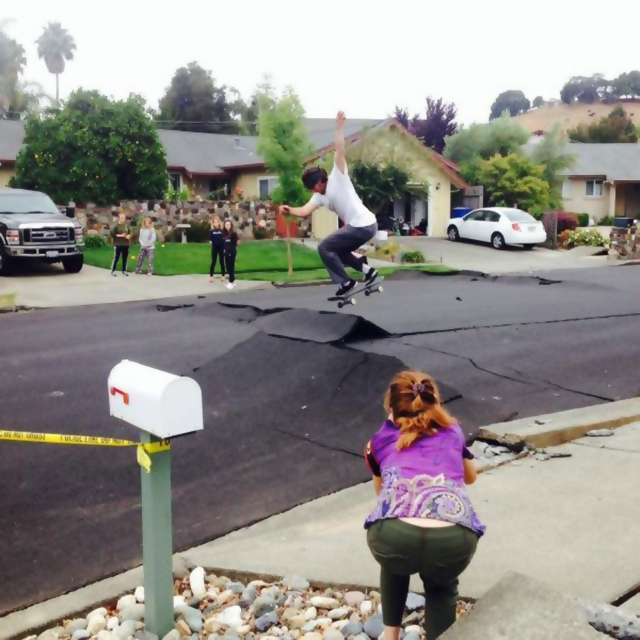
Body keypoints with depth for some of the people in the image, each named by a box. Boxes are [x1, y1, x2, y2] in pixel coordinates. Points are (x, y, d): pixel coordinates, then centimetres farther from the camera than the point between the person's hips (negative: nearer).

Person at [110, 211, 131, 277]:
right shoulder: (116, 225, -8)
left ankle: (124, 270, 22)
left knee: (125, 258, 10)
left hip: (126, 245, 5)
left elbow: (130, 232, 16)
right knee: (116, 258, -4)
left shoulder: (127, 225, 6)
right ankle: (113, 271, 4)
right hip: (118, 245, -5)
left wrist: (129, 236, -6)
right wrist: (120, 235, -17)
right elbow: (112, 234, -12)